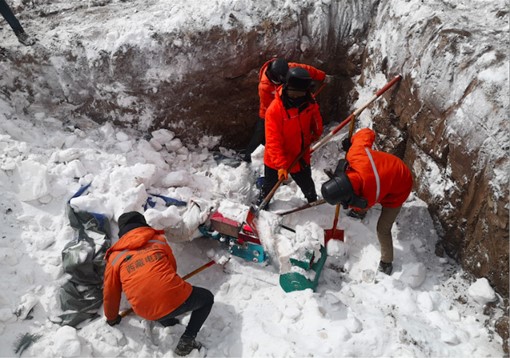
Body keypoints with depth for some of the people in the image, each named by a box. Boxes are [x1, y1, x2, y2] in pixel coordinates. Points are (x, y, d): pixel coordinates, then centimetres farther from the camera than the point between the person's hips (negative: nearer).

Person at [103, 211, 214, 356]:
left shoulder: (115, 256, 12)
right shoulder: (159, 239, 12)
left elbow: (110, 293, 18)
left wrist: (112, 318, 37)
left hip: (148, 313, 4)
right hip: (175, 298, -3)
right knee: (207, 297, 25)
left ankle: (169, 324, 18)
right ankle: (187, 341, 12)